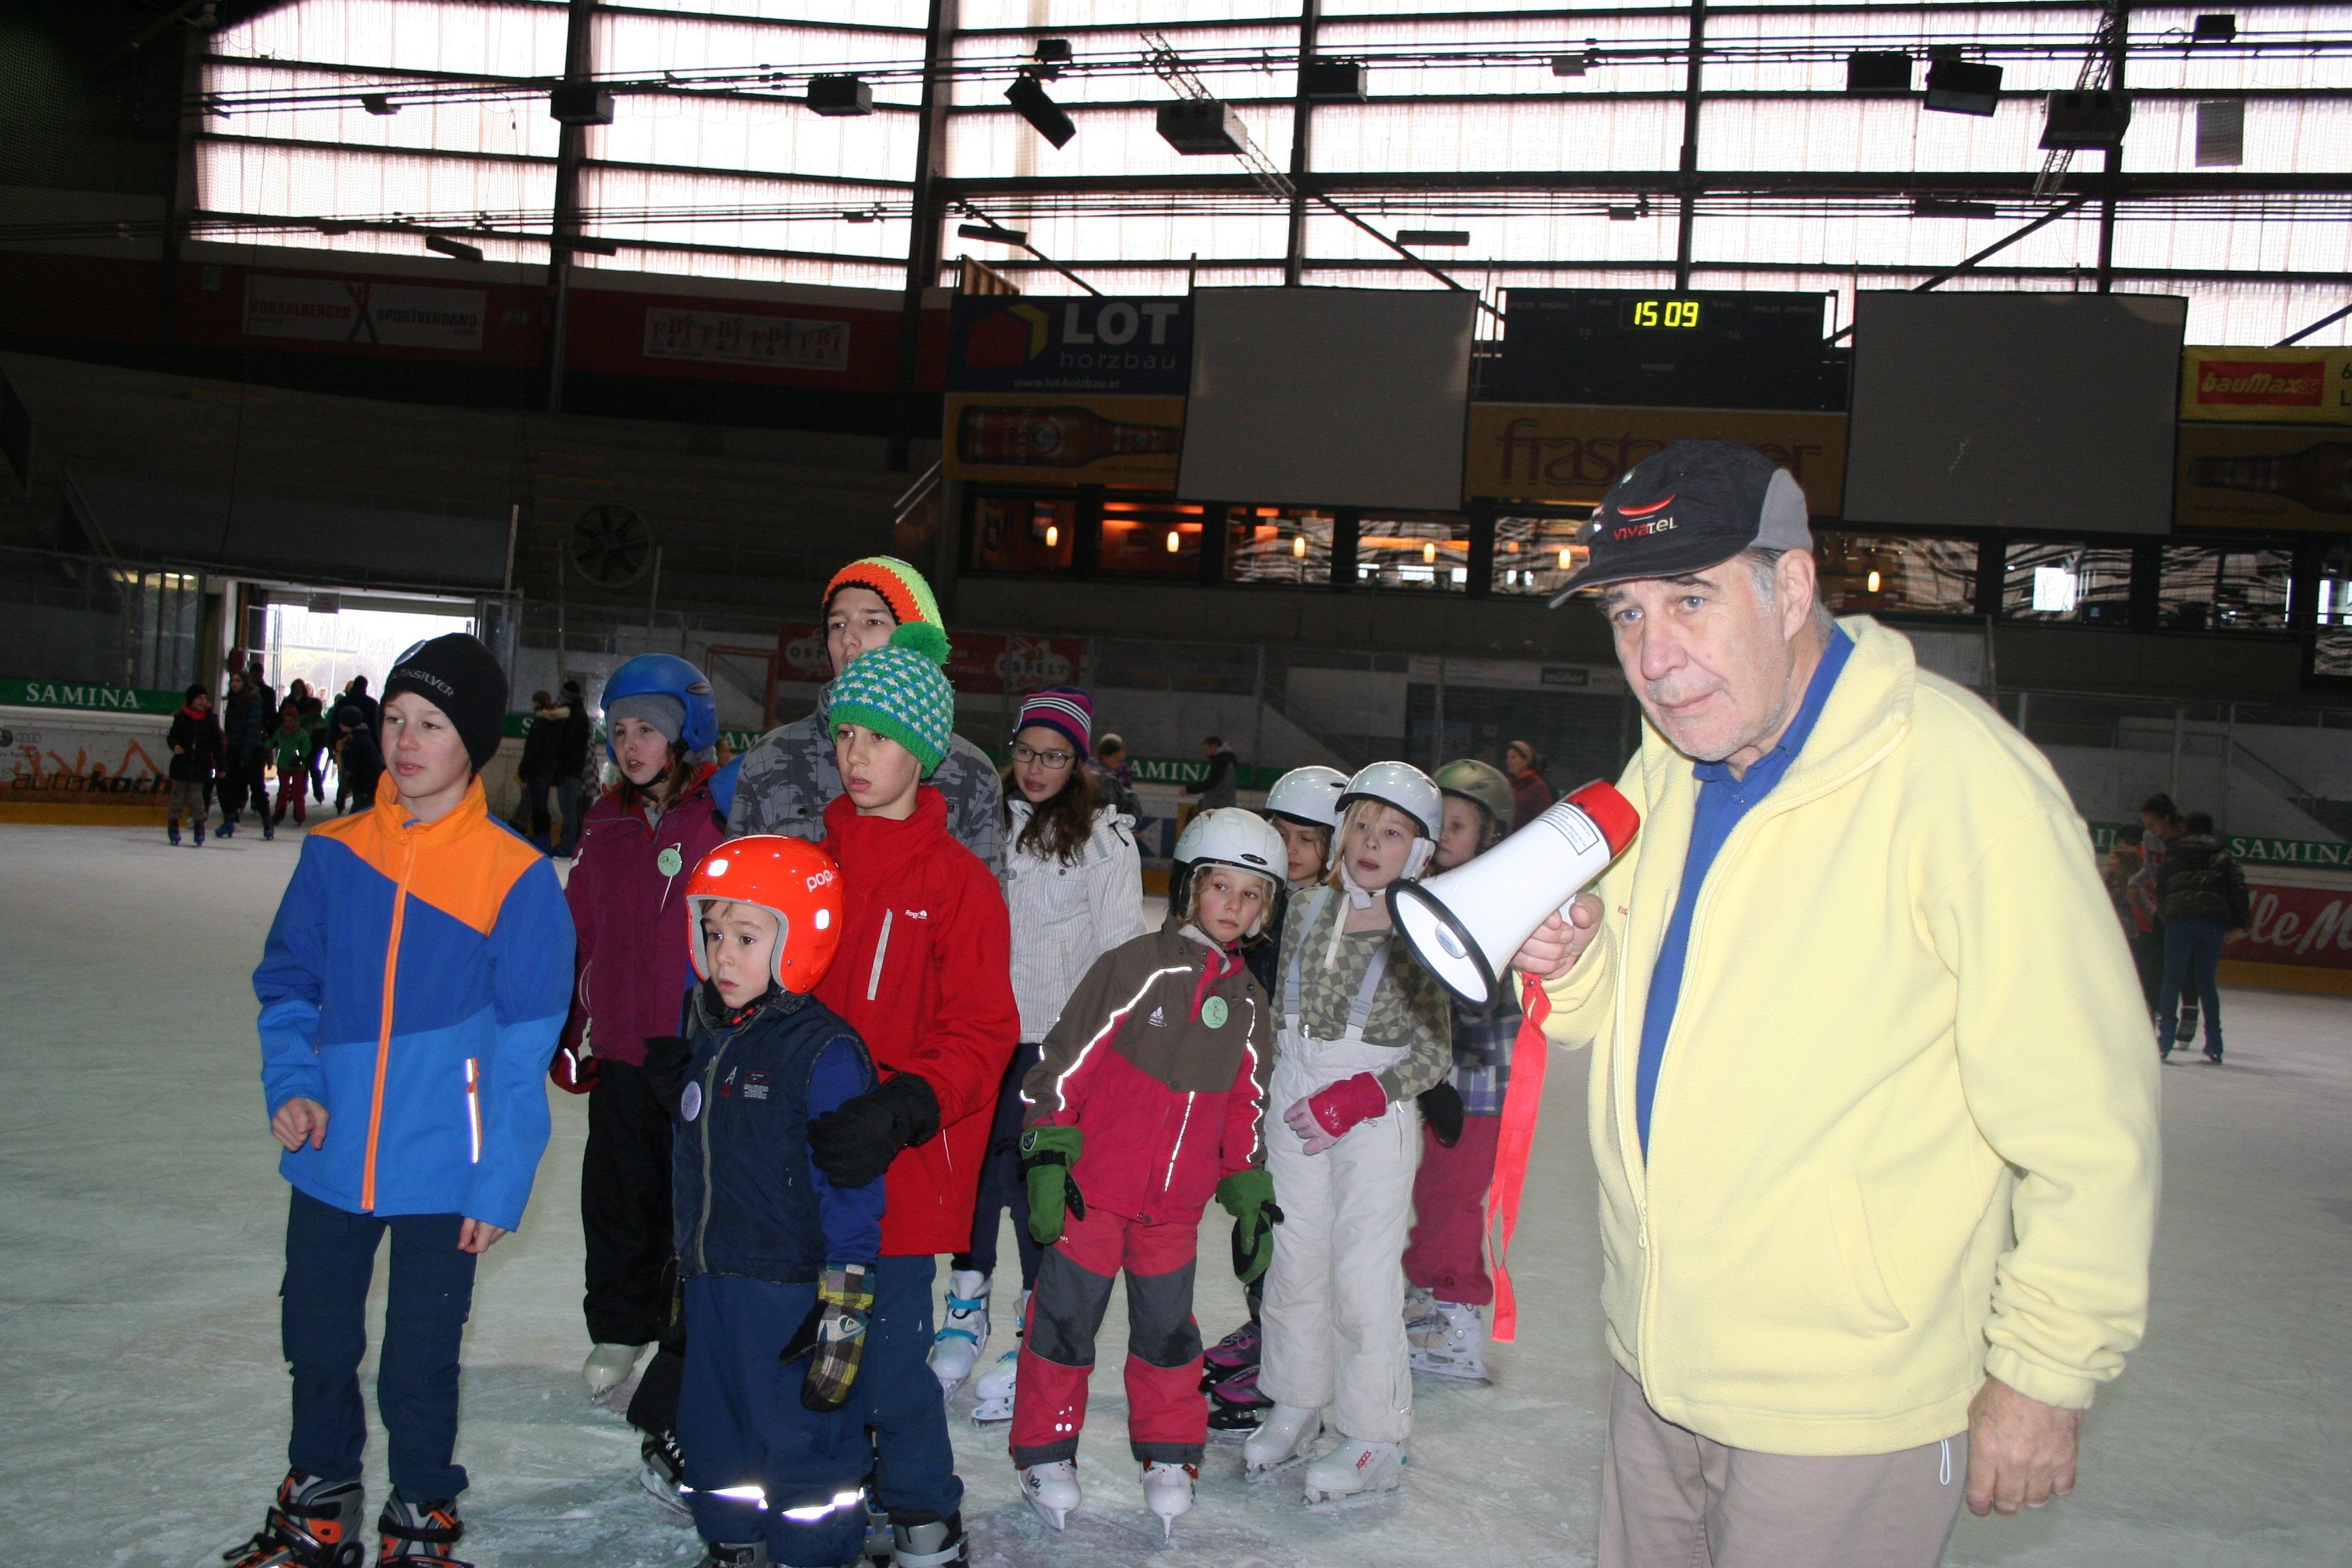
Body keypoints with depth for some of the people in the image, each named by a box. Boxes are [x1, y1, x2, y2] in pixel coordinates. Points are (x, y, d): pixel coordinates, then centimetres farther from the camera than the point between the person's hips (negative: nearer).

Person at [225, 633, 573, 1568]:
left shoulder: (517, 879, -12)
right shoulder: (333, 854, 0)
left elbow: (523, 1047, -10)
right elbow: (286, 984, 9)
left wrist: (499, 1180, -11)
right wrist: (291, 1083, -7)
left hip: (442, 1173, -4)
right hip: (331, 1159, 4)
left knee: (419, 1365, 9)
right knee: (316, 1342, 19)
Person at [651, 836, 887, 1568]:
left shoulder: (825, 1052, -15)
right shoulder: (706, 1038, 9)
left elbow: (852, 1189, -16)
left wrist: (842, 1307, -18)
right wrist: (686, 1274, 23)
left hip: (792, 1289, -8)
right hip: (710, 1287, 8)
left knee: (803, 1447, 1)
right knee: (713, 1439, 19)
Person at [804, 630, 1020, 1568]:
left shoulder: (959, 882, -6)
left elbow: (981, 1034, -9)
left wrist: (901, 1110, -23)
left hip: (899, 1172, -4)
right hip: (803, 1161, 4)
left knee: (888, 1357, 0)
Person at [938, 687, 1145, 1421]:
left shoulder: (1105, 837, -4)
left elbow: (1120, 953, -5)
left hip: (1057, 1038, -4)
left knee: (1033, 1175, -4)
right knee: (972, 1168, 8)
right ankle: (966, 1312, 26)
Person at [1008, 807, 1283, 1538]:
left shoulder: (1250, 1004, 6)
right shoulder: (1137, 967, -11)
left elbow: (1245, 1107, 16)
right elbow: (1066, 1061, -10)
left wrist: (1251, 1197, 14)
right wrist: (1046, 1160, -12)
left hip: (1176, 1204, 4)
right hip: (1093, 1185, -4)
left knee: (1168, 1328, 13)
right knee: (1066, 1319, 5)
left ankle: (1170, 1453, 30)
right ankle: (1046, 1451, 22)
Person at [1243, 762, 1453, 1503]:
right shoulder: (1307, 914, 5)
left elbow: (1435, 1052, -8)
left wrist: (1358, 1098, -17)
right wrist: (1268, 1100, 11)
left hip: (1376, 1118, -4)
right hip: (1295, 1106, 4)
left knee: (1362, 1279, -4)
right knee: (1294, 1262, 11)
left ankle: (1376, 1441, 10)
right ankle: (1295, 1407, 29)